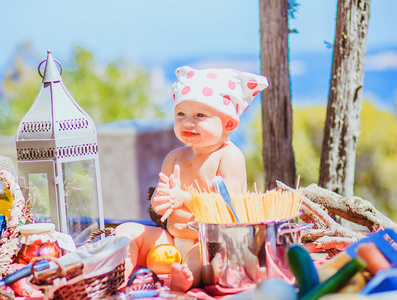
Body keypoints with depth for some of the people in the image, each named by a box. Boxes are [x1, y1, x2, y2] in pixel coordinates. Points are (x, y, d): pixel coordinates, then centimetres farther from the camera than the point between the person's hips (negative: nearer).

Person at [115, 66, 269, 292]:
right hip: (173, 239, 7)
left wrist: (184, 199, -26)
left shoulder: (230, 156, -8)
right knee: (127, 230, -4)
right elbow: (157, 202, 6)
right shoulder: (175, 157, 10)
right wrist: (162, 198, -20)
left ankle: (189, 277, -65)